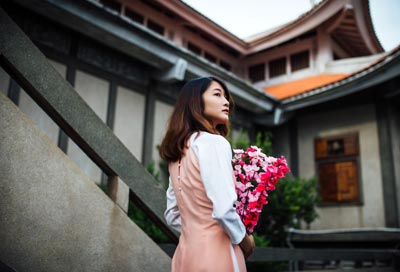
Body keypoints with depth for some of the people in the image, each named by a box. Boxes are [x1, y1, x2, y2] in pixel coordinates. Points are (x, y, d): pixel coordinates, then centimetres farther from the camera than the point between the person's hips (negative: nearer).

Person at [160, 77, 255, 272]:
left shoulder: (178, 154, 11)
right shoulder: (213, 142, -13)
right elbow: (223, 210, -21)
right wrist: (246, 241, -4)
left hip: (186, 253, 8)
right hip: (215, 253, -8)